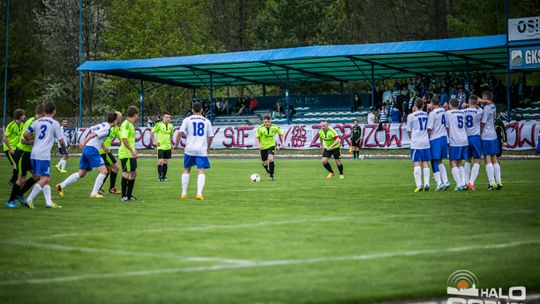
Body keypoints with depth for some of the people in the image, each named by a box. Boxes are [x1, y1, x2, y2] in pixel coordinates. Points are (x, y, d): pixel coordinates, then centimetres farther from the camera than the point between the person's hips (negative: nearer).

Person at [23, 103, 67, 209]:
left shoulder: (37, 122, 12)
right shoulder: (55, 123, -2)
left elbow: (25, 134, 4)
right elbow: (61, 141, -1)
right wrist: (65, 150, 18)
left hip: (34, 153, 7)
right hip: (43, 155, -7)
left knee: (46, 178, 14)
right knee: (45, 178, -6)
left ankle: (49, 202, 10)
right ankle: (29, 200, -15)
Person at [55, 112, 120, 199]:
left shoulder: (102, 125, 14)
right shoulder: (107, 129, -12)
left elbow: (91, 129, 26)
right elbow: (93, 134, -23)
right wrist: (84, 142, -32)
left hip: (87, 149, 9)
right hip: (92, 150, -9)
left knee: (81, 173, 13)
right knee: (104, 171, -7)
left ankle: (61, 186, 9)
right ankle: (94, 193, -11)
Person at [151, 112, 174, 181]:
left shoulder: (171, 126, 8)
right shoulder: (159, 125, -10)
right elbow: (151, 133, -5)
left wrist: (169, 141, 14)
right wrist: (154, 142, -7)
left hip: (168, 146, 5)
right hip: (160, 146, -5)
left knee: (166, 162, 8)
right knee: (161, 161, -9)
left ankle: (164, 176, 16)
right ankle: (159, 176, -2)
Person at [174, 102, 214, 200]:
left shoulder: (187, 120, 3)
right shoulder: (206, 121, 8)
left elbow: (181, 133, -6)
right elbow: (211, 136, 9)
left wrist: (176, 144, 5)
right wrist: (207, 148, 24)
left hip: (190, 149, 0)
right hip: (202, 150, 0)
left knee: (186, 170, 15)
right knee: (201, 171, -2)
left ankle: (184, 193, 15)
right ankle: (199, 193, -17)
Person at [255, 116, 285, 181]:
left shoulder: (275, 127, -12)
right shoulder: (260, 128, -15)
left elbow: (281, 134, 3)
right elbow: (257, 137, -7)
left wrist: (283, 142, -9)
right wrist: (259, 145, -23)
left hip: (271, 146, -1)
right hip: (263, 147, 1)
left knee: (270, 159, -25)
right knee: (265, 163, 9)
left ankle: (271, 175, -14)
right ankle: (267, 168, 49)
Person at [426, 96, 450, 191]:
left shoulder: (432, 113, -13)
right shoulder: (443, 111, 7)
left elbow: (430, 129, -12)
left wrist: (427, 139, -5)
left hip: (435, 139, -7)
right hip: (444, 137, 7)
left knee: (434, 162, -1)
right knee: (440, 161, 17)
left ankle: (439, 183, -8)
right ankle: (445, 181, 8)